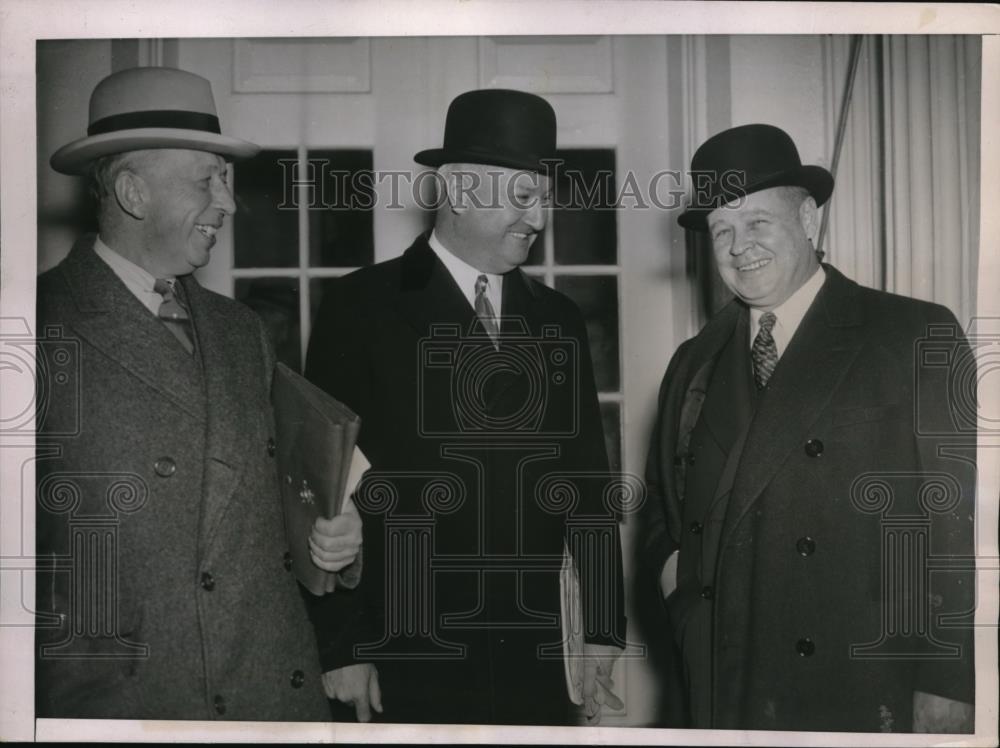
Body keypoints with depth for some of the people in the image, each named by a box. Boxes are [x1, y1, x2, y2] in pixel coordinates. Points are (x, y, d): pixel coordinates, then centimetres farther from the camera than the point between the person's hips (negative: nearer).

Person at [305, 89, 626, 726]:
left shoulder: (559, 320, 9)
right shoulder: (361, 307, -4)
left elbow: (587, 478, 10)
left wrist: (604, 631, 7)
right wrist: (339, 649, -9)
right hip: (406, 661, -4)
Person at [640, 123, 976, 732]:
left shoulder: (918, 338, -5)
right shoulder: (694, 363, 10)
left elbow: (963, 520, -8)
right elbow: (663, 502, 21)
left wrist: (948, 686, -12)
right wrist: (669, 561, 1)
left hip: (871, 699, -4)